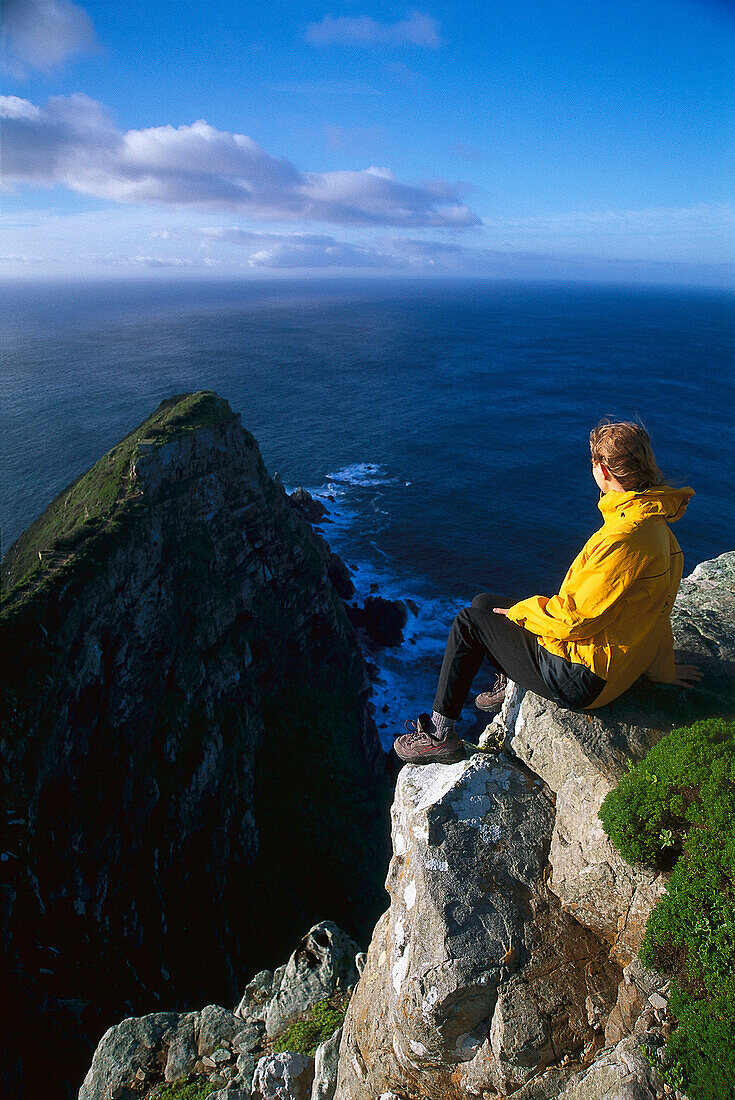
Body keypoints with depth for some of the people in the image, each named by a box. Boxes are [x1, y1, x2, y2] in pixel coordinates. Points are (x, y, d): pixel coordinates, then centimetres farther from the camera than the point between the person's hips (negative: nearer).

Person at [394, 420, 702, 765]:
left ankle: (440, 734, 10)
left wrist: (520, 611, -8)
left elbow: (576, 617, -25)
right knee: (484, 603, 16)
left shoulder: (626, 537, -30)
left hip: (578, 678, -9)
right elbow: (655, 608, 12)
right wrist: (663, 668, 22)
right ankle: (512, 686, 40)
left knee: (469, 623, 0)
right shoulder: (654, 523, 2)